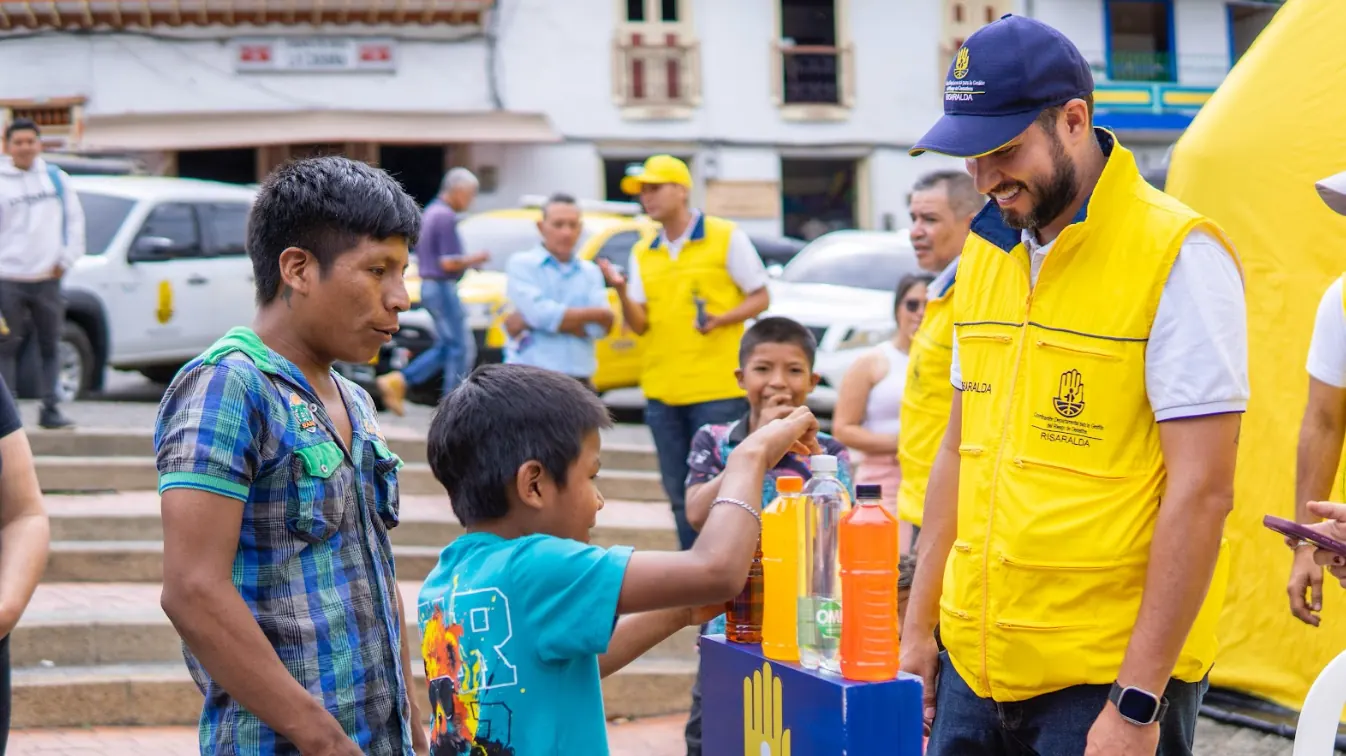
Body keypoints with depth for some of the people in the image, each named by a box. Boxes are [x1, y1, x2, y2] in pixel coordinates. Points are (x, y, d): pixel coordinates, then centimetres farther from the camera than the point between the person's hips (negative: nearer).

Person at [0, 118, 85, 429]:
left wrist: (66, 258, 3)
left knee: (51, 347, 5)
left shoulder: (56, 178, 6)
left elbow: (74, 219, 11)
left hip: (47, 279, 3)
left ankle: (51, 409, 11)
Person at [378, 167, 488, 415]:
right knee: (462, 347, -2)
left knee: (446, 346, 14)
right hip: (443, 287, -10)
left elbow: (419, 254, 21)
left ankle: (398, 381, 5)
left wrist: (466, 262, 17)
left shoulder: (430, 213, 14)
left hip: (428, 285, 10)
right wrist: (476, 259, -6)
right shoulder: (446, 218, -17)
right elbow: (449, 263, -22)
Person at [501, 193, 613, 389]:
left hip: (579, 384, 5)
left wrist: (528, 322, -10)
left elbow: (599, 327, -3)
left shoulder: (591, 272, 13)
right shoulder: (521, 264, 2)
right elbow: (541, 313, -14)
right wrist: (597, 314, -4)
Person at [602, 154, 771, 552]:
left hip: (718, 388, -5)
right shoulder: (643, 253, 12)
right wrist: (621, 291, -11)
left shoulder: (726, 237, -1)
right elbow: (639, 324, 7)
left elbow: (760, 297, 1)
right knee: (679, 494, 8)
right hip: (661, 390, 5)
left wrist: (722, 319, -17)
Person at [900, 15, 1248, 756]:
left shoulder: (1177, 256, -12)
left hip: (1106, 675, -6)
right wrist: (917, 627, 13)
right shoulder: (986, 252, 9)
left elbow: (1202, 491, -15)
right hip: (974, 662, 6)